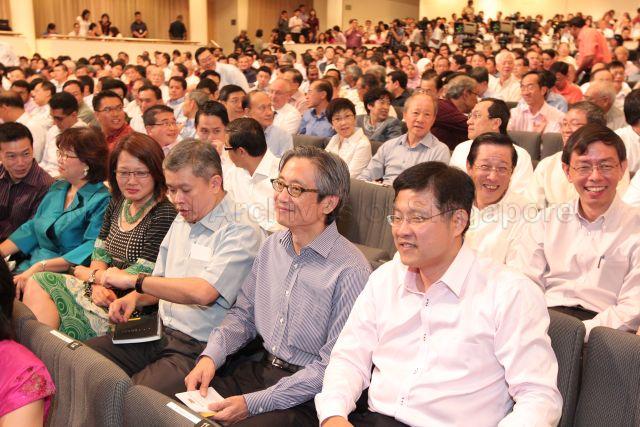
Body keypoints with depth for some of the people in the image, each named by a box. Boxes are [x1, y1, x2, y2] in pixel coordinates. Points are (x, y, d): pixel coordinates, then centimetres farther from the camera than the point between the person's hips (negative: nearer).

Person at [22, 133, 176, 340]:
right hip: (102, 293, 8)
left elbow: (140, 279, -17)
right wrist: (97, 284, -10)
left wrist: (91, 275, -1)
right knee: (36, 284, -8)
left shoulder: (164, 215, -16)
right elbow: (100, 251, 13)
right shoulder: (117, 203, 11)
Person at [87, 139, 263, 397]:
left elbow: (203, 292, -25)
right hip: (160, 333, 8)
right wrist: (135, 298, 2)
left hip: (197, 349, -8)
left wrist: (133, 280, -17)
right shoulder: (182, 221, 16)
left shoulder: (241, 233, -12)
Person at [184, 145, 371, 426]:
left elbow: (333, 366, -18)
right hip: (259, 369, 6)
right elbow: (243, 315, 13)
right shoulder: (272, 246, 6)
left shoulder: (351, 271, -18)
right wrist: (211, 356, -6)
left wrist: (253, 403, -19)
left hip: (309, 394, -6)